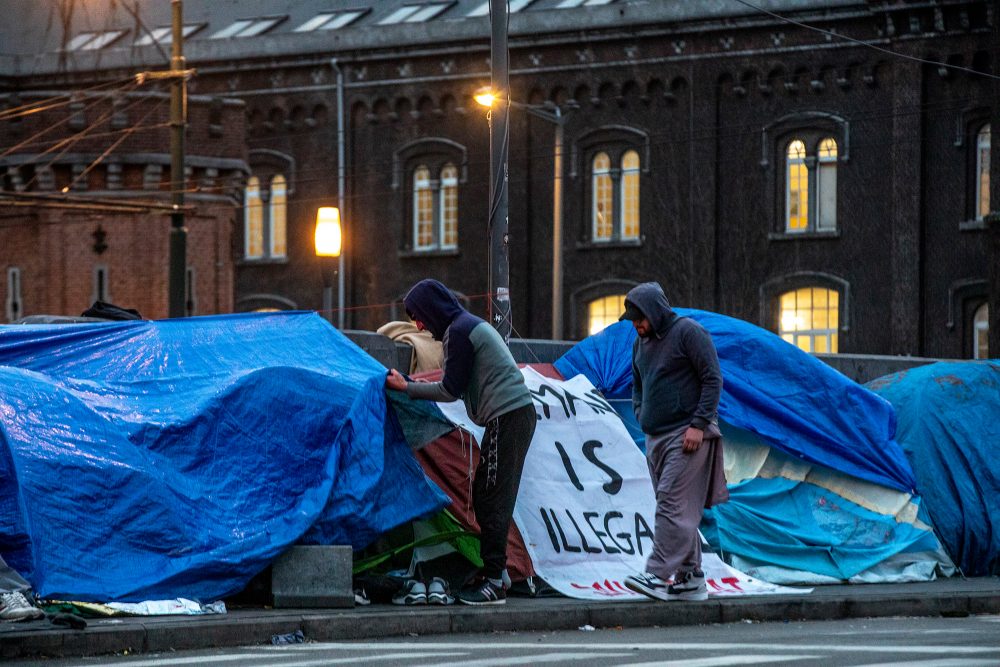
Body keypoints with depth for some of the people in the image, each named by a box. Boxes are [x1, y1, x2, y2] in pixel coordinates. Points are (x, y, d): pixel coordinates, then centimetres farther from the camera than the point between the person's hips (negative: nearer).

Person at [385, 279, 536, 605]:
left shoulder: (459, 331, -10)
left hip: (507, 416, -10)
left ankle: (493, 583, -9)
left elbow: (451, 389, -10)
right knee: (485, 496, 14)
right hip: (517, 412, 10)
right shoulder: (471, 325, 21)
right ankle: (496, 572, 17)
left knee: (492, 500, -9)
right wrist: (412, 386, 22)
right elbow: (458, 386, 22)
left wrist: (407, 388, 0)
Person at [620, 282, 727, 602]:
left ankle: (659, 575, -22)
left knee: (673, 506, -15)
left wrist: (699, 424, -16)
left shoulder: (688, 332, -7)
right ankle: (691, 578, 9)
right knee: (680, 511, 7)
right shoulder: (641, 343, 17)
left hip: (687, 435, -8)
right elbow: (637, 386, 29)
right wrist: (642, 417, 10)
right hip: (656, 437, 8)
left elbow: (713, 379, -10)